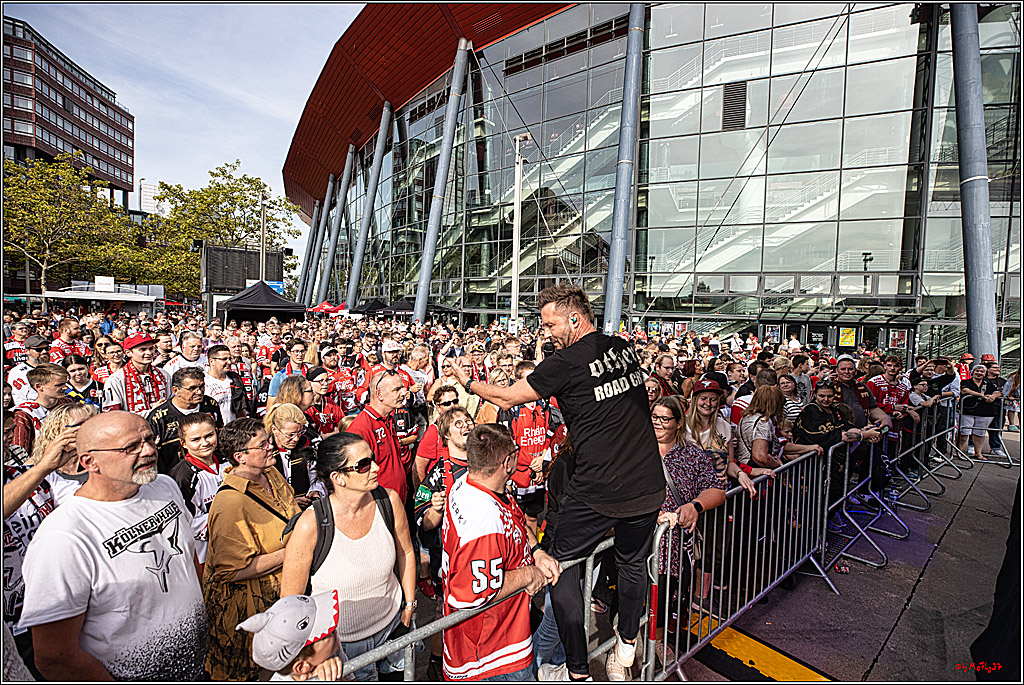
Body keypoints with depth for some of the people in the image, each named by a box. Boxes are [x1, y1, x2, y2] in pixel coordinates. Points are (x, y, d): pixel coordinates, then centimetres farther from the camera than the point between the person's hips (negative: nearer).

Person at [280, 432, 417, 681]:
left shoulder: (389, 501, -17)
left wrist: (409, 605, 6)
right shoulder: (311, 525, -28)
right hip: (340, 641, -3)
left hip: (392, 623, 4)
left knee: (399, 675, 24)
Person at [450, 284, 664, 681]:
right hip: (648, 484, 7)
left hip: (597, 491, -6)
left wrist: (469, 383, 11)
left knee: (562, 565, 14)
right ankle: (626, 646, 45)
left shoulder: (567, 361, -15)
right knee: (632, 563, 26)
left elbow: (508, 399, -5)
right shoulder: (625, 348, 4)